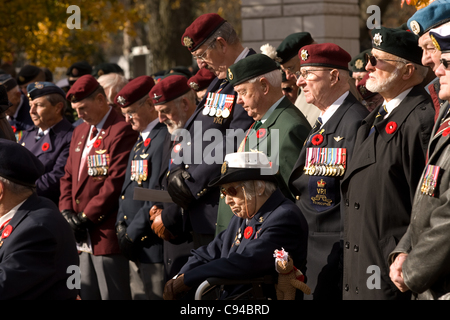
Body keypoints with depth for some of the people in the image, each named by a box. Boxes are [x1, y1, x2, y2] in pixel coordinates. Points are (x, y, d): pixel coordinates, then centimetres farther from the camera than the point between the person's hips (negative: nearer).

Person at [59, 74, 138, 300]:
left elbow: (116, 181, -17)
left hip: (107, 235, -9)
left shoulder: (121, 131, -11)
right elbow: (69, 175, 21)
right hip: (83, 238, 9)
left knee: (113, 295, -6)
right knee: (87, 295, 11)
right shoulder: (80, 132, 19)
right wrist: (67, 211, 4)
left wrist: (87, 217, -14)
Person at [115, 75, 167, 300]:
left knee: (158, 295, -7)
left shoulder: (163, 139, -14)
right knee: (148, 293, 11)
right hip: (136, 247, 9)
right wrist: (121, 224, 7)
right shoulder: (140, 142, 18)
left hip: (153, 244, -9)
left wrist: (132, 234, -14)